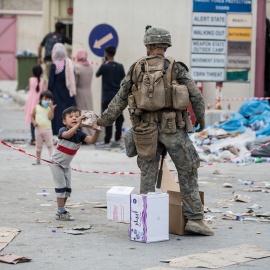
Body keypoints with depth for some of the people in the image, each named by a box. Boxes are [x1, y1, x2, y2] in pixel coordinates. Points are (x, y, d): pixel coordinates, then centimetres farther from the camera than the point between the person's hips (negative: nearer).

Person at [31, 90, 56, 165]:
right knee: (38, 145, 11)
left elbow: (50, 117, -15)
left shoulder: (50, 108, -2)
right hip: (38, 129, 2)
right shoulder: (36, 108, 2)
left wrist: (52, 109, -22)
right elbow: (32, 116, 10)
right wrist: (34, 122, -7)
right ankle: (38, 160, 20)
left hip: (47, 129, -2)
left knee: (50, 145, -1)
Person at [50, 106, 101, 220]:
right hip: (57, 163, -6)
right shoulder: (63, 131, -21)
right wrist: (78, 124, -57)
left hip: (66, 165, 6)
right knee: (61, 187, -8)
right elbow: (67, 135, -45)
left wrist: (97, 132, -40)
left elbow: (92, 140, -20)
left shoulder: (80, 134, -6)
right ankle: (61, 213, -4)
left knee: (67, 188, 9)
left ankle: (62, 210, 21)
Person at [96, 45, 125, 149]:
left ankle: (107, 142, -4)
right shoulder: (120, 66, 2)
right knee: (119, 118, 11)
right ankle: (118, 139, 15)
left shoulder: (105, 66, -10)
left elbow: (97, 75, 8)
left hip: (107, 97, -4)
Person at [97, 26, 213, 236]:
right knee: (188, 172, 6)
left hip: (146, 129, 3)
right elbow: (195, 95, -4)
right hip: (172, 127, -3)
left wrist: (105, 120, 18)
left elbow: (121, 98, 7)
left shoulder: (137, 69, 4)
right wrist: (201, 117, 14)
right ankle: (195, 219, 3)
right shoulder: (175, 67, -4)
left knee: (148, 175, 11)